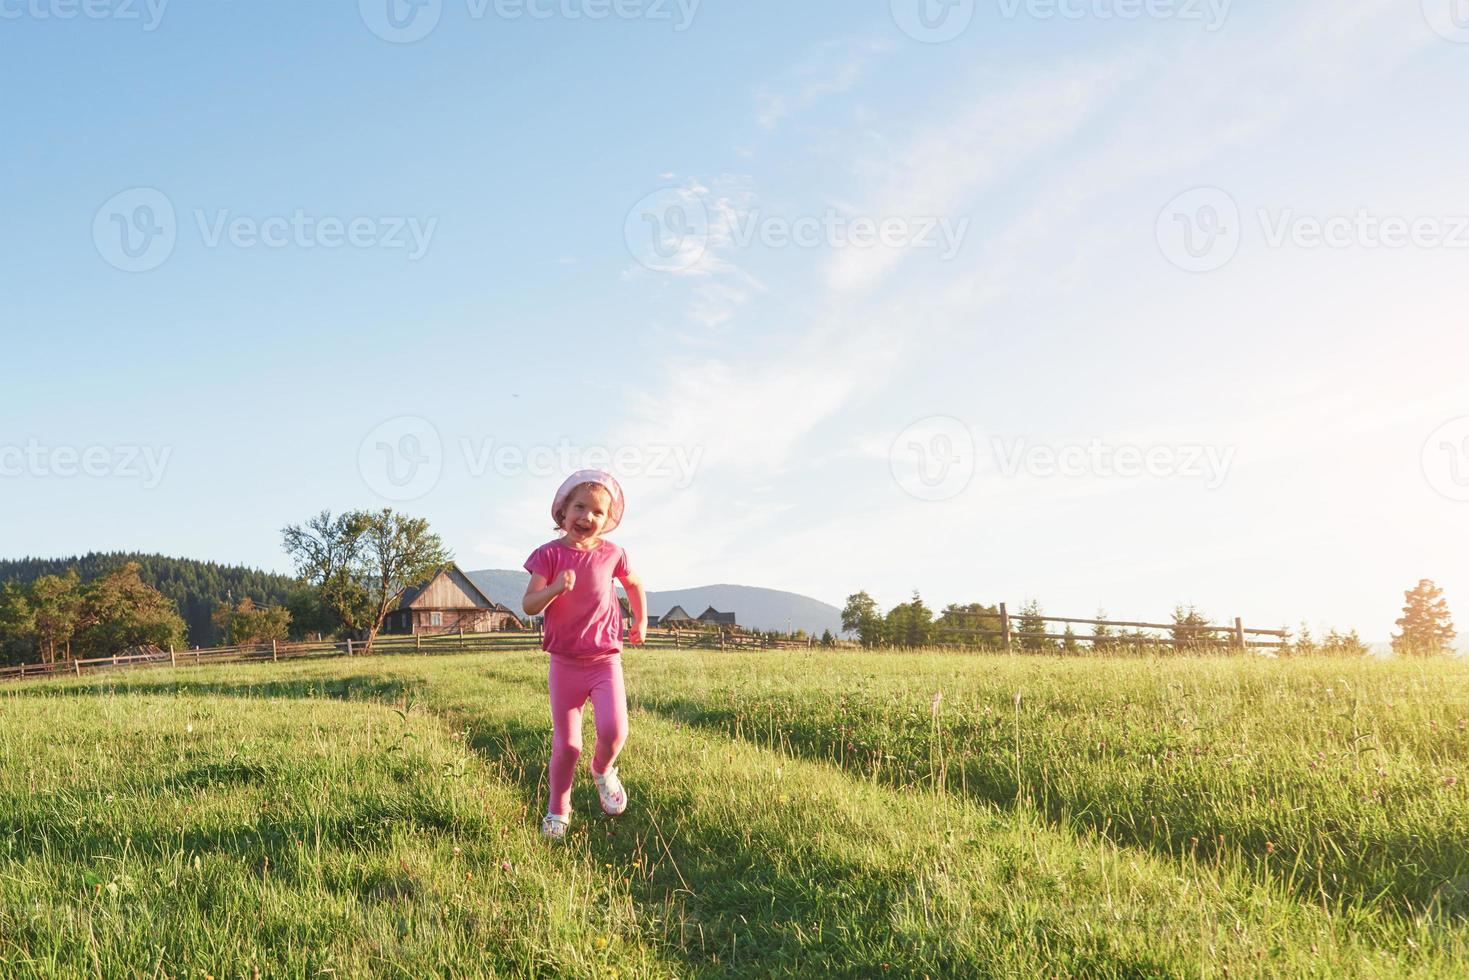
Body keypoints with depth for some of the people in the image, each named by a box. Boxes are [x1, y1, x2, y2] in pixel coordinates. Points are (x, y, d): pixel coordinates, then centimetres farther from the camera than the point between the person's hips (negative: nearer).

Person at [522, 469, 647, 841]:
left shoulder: (611, 555, -1)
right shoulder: (549, 554, -6)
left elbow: (634, 584, 20)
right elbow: (528, 605, -13)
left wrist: (641, 621, 19)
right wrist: (555, 588, -30)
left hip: (605, 660, 1)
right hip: (565, 663, -1)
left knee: (613, 730, -19)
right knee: (567, 745, 2)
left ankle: (603, 770, 16)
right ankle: (558, 810, 26)